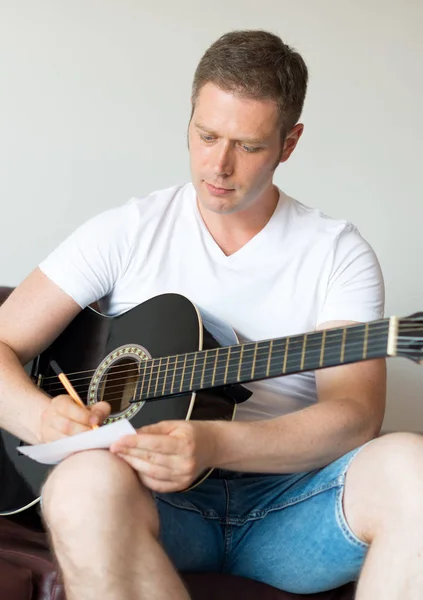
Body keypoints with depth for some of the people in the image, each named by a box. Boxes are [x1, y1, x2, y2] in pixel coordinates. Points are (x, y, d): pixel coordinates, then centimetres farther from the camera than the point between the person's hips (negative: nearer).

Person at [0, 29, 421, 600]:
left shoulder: (339, 253, 4)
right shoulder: (127, 233, 6)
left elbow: (356, 412, -9)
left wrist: (216, 444, -27)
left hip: (289, 498, 1)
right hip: (152, 496, 0)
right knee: (87, 483, -37)